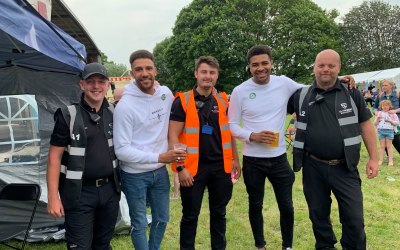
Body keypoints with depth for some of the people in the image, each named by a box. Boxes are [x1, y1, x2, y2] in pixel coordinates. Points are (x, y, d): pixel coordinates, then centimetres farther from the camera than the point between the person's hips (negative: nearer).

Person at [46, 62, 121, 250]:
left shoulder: (113, 114, 4)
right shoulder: (68, 116, -10)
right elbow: (55, 157, -10)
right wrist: (53, 196, -12)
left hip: (109, 190, 5)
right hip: (79, 193, -4)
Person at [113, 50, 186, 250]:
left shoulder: (166, 94, -3)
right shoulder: (125, 105, -20)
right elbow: (121, 150, -22)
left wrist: (173, 152, 14)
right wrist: (159, 157, -26)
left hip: (160, 172, 6)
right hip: (135, 175, -5)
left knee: (162, 219, 20)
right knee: (139, 224, 10)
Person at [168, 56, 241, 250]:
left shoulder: (223, 100, 5)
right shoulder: (183, 101, -8)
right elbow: (173, 137, -10)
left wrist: (235, 159, 14)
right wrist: (180, 167, -14)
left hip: (220, 165, 4)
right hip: (193, 167, -4)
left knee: (219, 212, 17)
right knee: (190, 215, 9)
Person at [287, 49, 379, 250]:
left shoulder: (352, 93, 1)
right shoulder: (301, 95, 2)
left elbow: (366, 125, 4)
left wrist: (373, 158, 1)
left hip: (344, 167, -1)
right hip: (313, 167, 1)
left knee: (354, 217, 3)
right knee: (318, 214, 15)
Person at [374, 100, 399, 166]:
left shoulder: (392, 113, 3)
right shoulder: (379, 113, 10)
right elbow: (375, 124, 11)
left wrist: (390, 121, -13)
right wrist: (377, 119, -7)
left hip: (389, 131, -2)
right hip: (381, 131, 2)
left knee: (389, 146, 2)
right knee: (382, 146, 7)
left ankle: (390, 160, 6)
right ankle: (381, 160, 11)